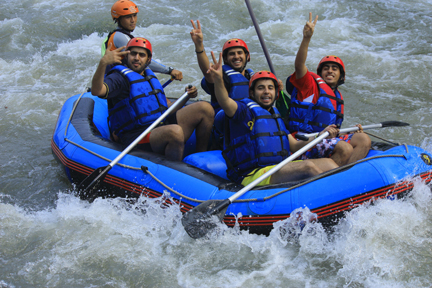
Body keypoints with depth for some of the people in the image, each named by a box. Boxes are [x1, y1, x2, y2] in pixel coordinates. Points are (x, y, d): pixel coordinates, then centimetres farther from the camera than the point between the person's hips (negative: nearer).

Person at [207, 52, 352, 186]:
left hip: (281, 170, 8)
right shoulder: (245, 109, 0)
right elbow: (225, 103, -23)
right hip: (253, 176, -8)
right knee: (307, 166, -26)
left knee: (327, 163, -7)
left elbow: (294, 146, 19)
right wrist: (218, 80, -44)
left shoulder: (276, 116, 24)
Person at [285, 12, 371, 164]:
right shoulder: (312, 84, 2)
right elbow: (299, 65, -18)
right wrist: (306, 38, -32)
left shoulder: (337, 97, 24)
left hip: (327, 140, 8)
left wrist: (352, 132, 7)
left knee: (364, 140, -11)